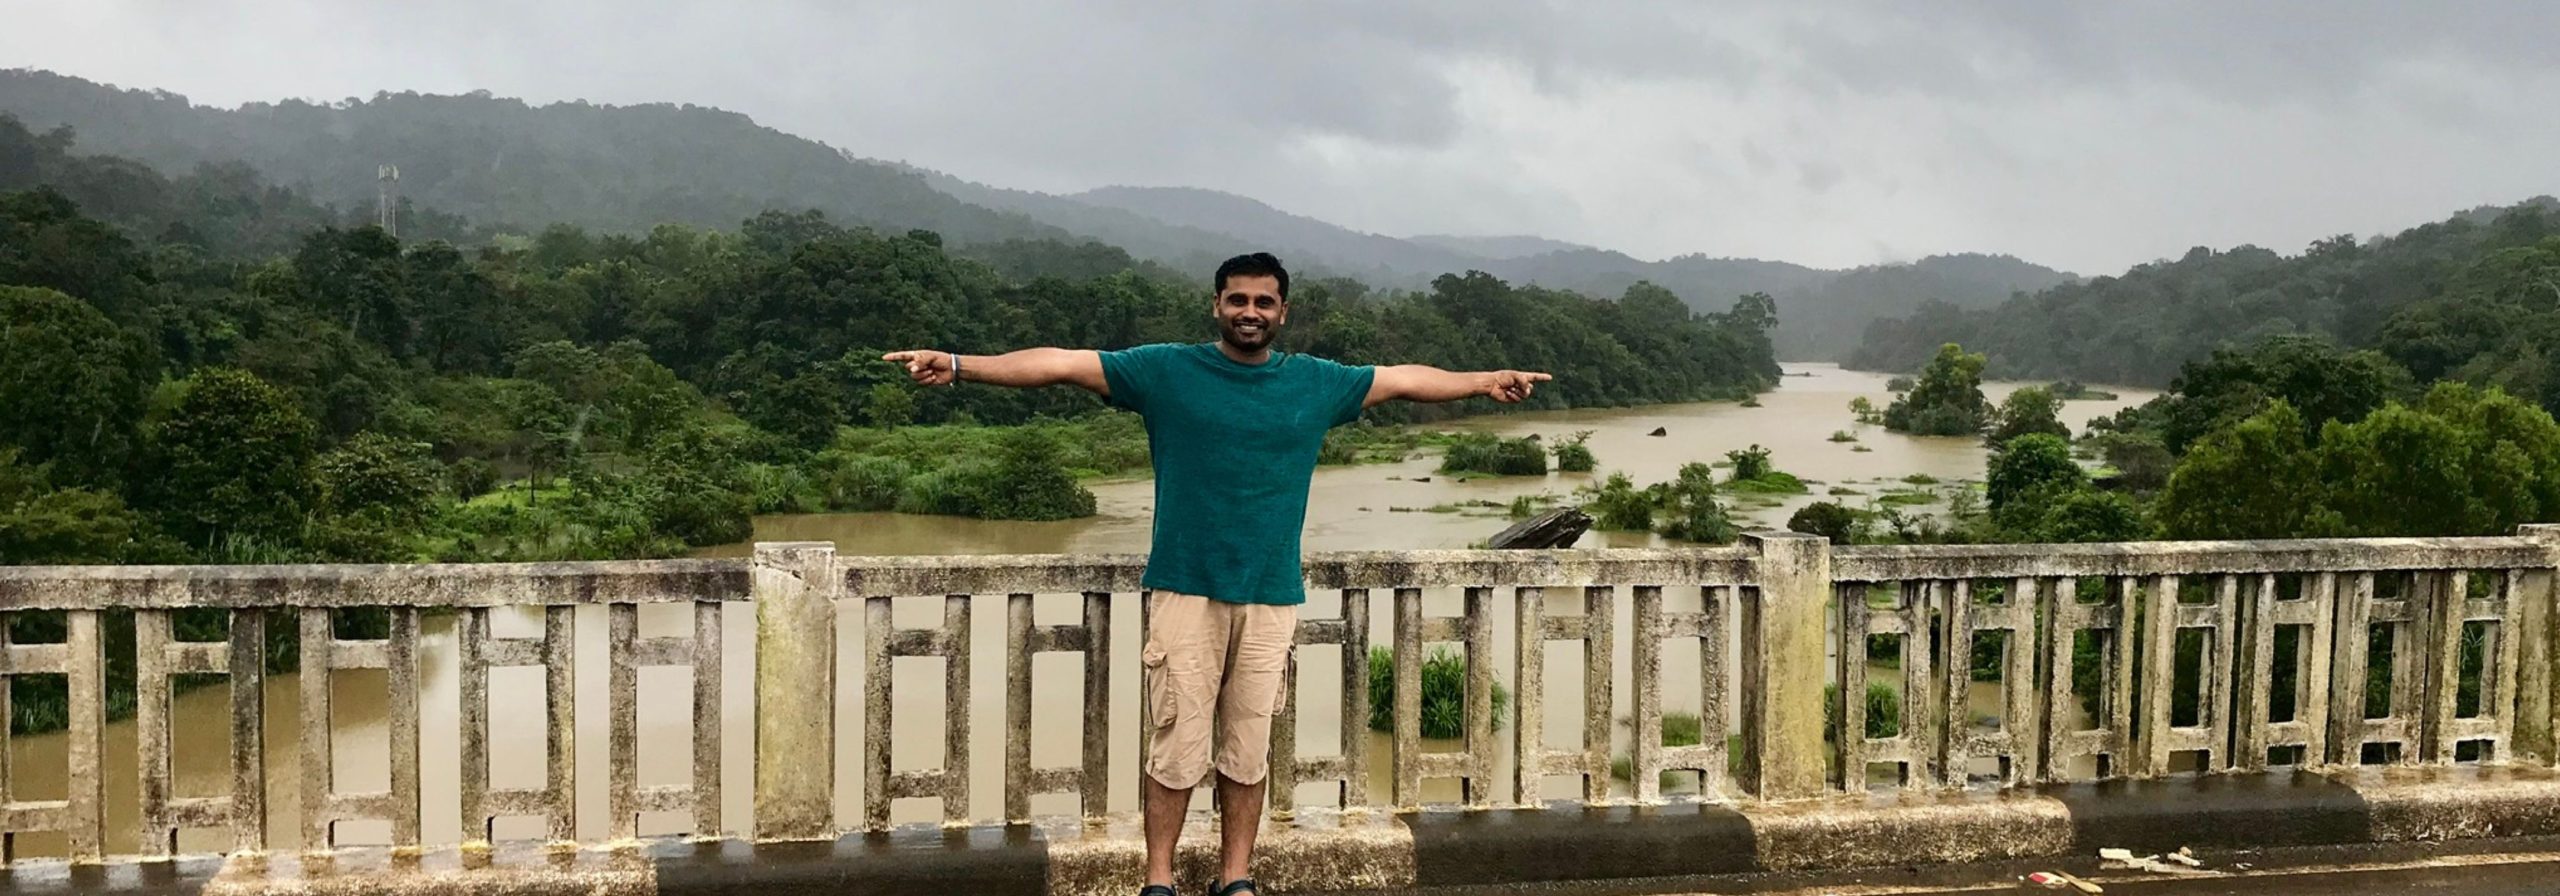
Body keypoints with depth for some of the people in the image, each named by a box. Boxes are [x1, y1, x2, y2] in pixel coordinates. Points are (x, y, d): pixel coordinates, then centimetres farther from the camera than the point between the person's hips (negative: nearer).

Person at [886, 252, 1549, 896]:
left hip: (1271, 599, 2)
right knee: (1177, 749, -1)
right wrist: (958, 366, -13)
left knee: (1248, 751, 9)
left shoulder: (1317, 383, 8)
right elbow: (1062, 364, -6)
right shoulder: (1166, 370, -1)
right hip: (1185, 593, -2)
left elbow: (1404, 379, 19)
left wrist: (1482, 382, 17)